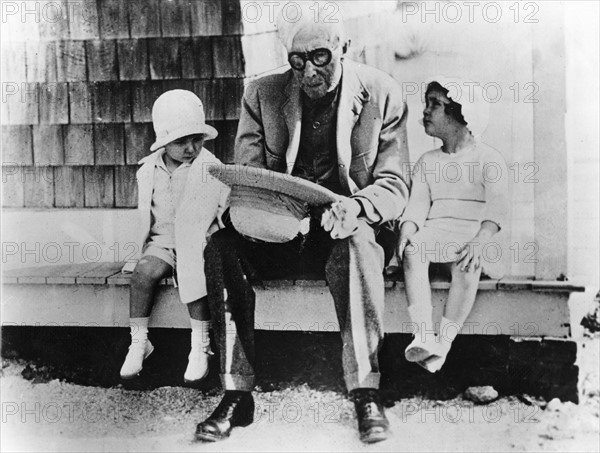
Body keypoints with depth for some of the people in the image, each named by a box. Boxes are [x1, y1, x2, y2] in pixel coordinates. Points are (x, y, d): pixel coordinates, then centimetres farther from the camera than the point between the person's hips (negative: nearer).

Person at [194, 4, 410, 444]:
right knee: (222, 245, -27)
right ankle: (236, 395, -20)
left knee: (358, 241, -37)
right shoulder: (262, 94, 2)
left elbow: (394, 185, -4)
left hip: (345, 230, -2)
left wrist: (357, 205, -26)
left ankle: (366, 393, -28)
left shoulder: (382, 94, -3)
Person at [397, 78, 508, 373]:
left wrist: (480, 241, -25)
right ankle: (424, 336, -40)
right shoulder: (427, 161, 20)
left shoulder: (488, 158, 5)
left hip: (473, 231, -3)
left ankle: (443, 342, -36)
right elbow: (418, 203, 7)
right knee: (412, 252, -31)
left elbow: (497, 205, -8)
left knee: (468, 265, -36)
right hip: (435, 230, 3)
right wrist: (407, 232, -15)